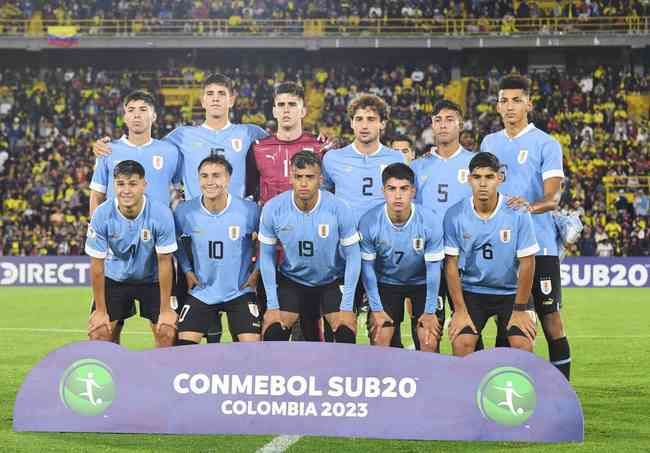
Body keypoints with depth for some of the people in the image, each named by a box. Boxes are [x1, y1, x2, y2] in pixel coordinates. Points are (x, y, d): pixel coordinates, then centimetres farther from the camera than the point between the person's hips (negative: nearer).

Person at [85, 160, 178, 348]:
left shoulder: (161, 214, -25)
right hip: (114, 278, 1)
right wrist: (100, 310, -11)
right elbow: (97, 265, -14)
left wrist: (165, 309, -15)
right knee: (98, 333, -8)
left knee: (167, 333, -11)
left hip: (152, 279, -1)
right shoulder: (102, 214, -23)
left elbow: (164, 262, -17)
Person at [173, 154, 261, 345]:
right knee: (184, 344, -6)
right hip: (201, 291, 1)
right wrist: (187, 270, 3)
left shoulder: (249, 210, -15)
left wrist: (257, 272, -2)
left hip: (240, 291, -1)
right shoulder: (185, 211, -11)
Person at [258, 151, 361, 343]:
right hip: (290, 279, 1)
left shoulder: (339, 209, -21)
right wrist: (272, 305, -8)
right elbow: (267, 256, -5)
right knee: (272, 331, -12)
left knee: (346, 331, -17)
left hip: (332, 280, -1)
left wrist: (347, 306, -14)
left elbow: (353, 256, -11)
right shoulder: (273, 209, -18)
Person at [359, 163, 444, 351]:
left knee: (430, 343, -9)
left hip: (421, 283, 0)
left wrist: (430, 312, -11)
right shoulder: (369, 222, -23)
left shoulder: (430, 221, -25)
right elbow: (367, 267, -11)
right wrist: (376, 310, -9)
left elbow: (433, 268, -16)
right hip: (386, 282, 1)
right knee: (379, 341, -7)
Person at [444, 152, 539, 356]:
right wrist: (460, 310, -9)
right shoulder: (454, 215, -12)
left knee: (523, 346, -16)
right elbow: (451, 264, -6)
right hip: (471, 291, 1)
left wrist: (519, 310, -8)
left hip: (512, 292, -1)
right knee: (461, 343, -16)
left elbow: (526, 263, -9)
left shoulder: (517, 213, -14)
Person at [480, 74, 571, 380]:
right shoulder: (489, 143, 13)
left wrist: (530, 206, -35)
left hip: (538, 245, -5)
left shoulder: (546, 144, -4)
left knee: (550, 316, -4)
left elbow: (553, 197, -15)